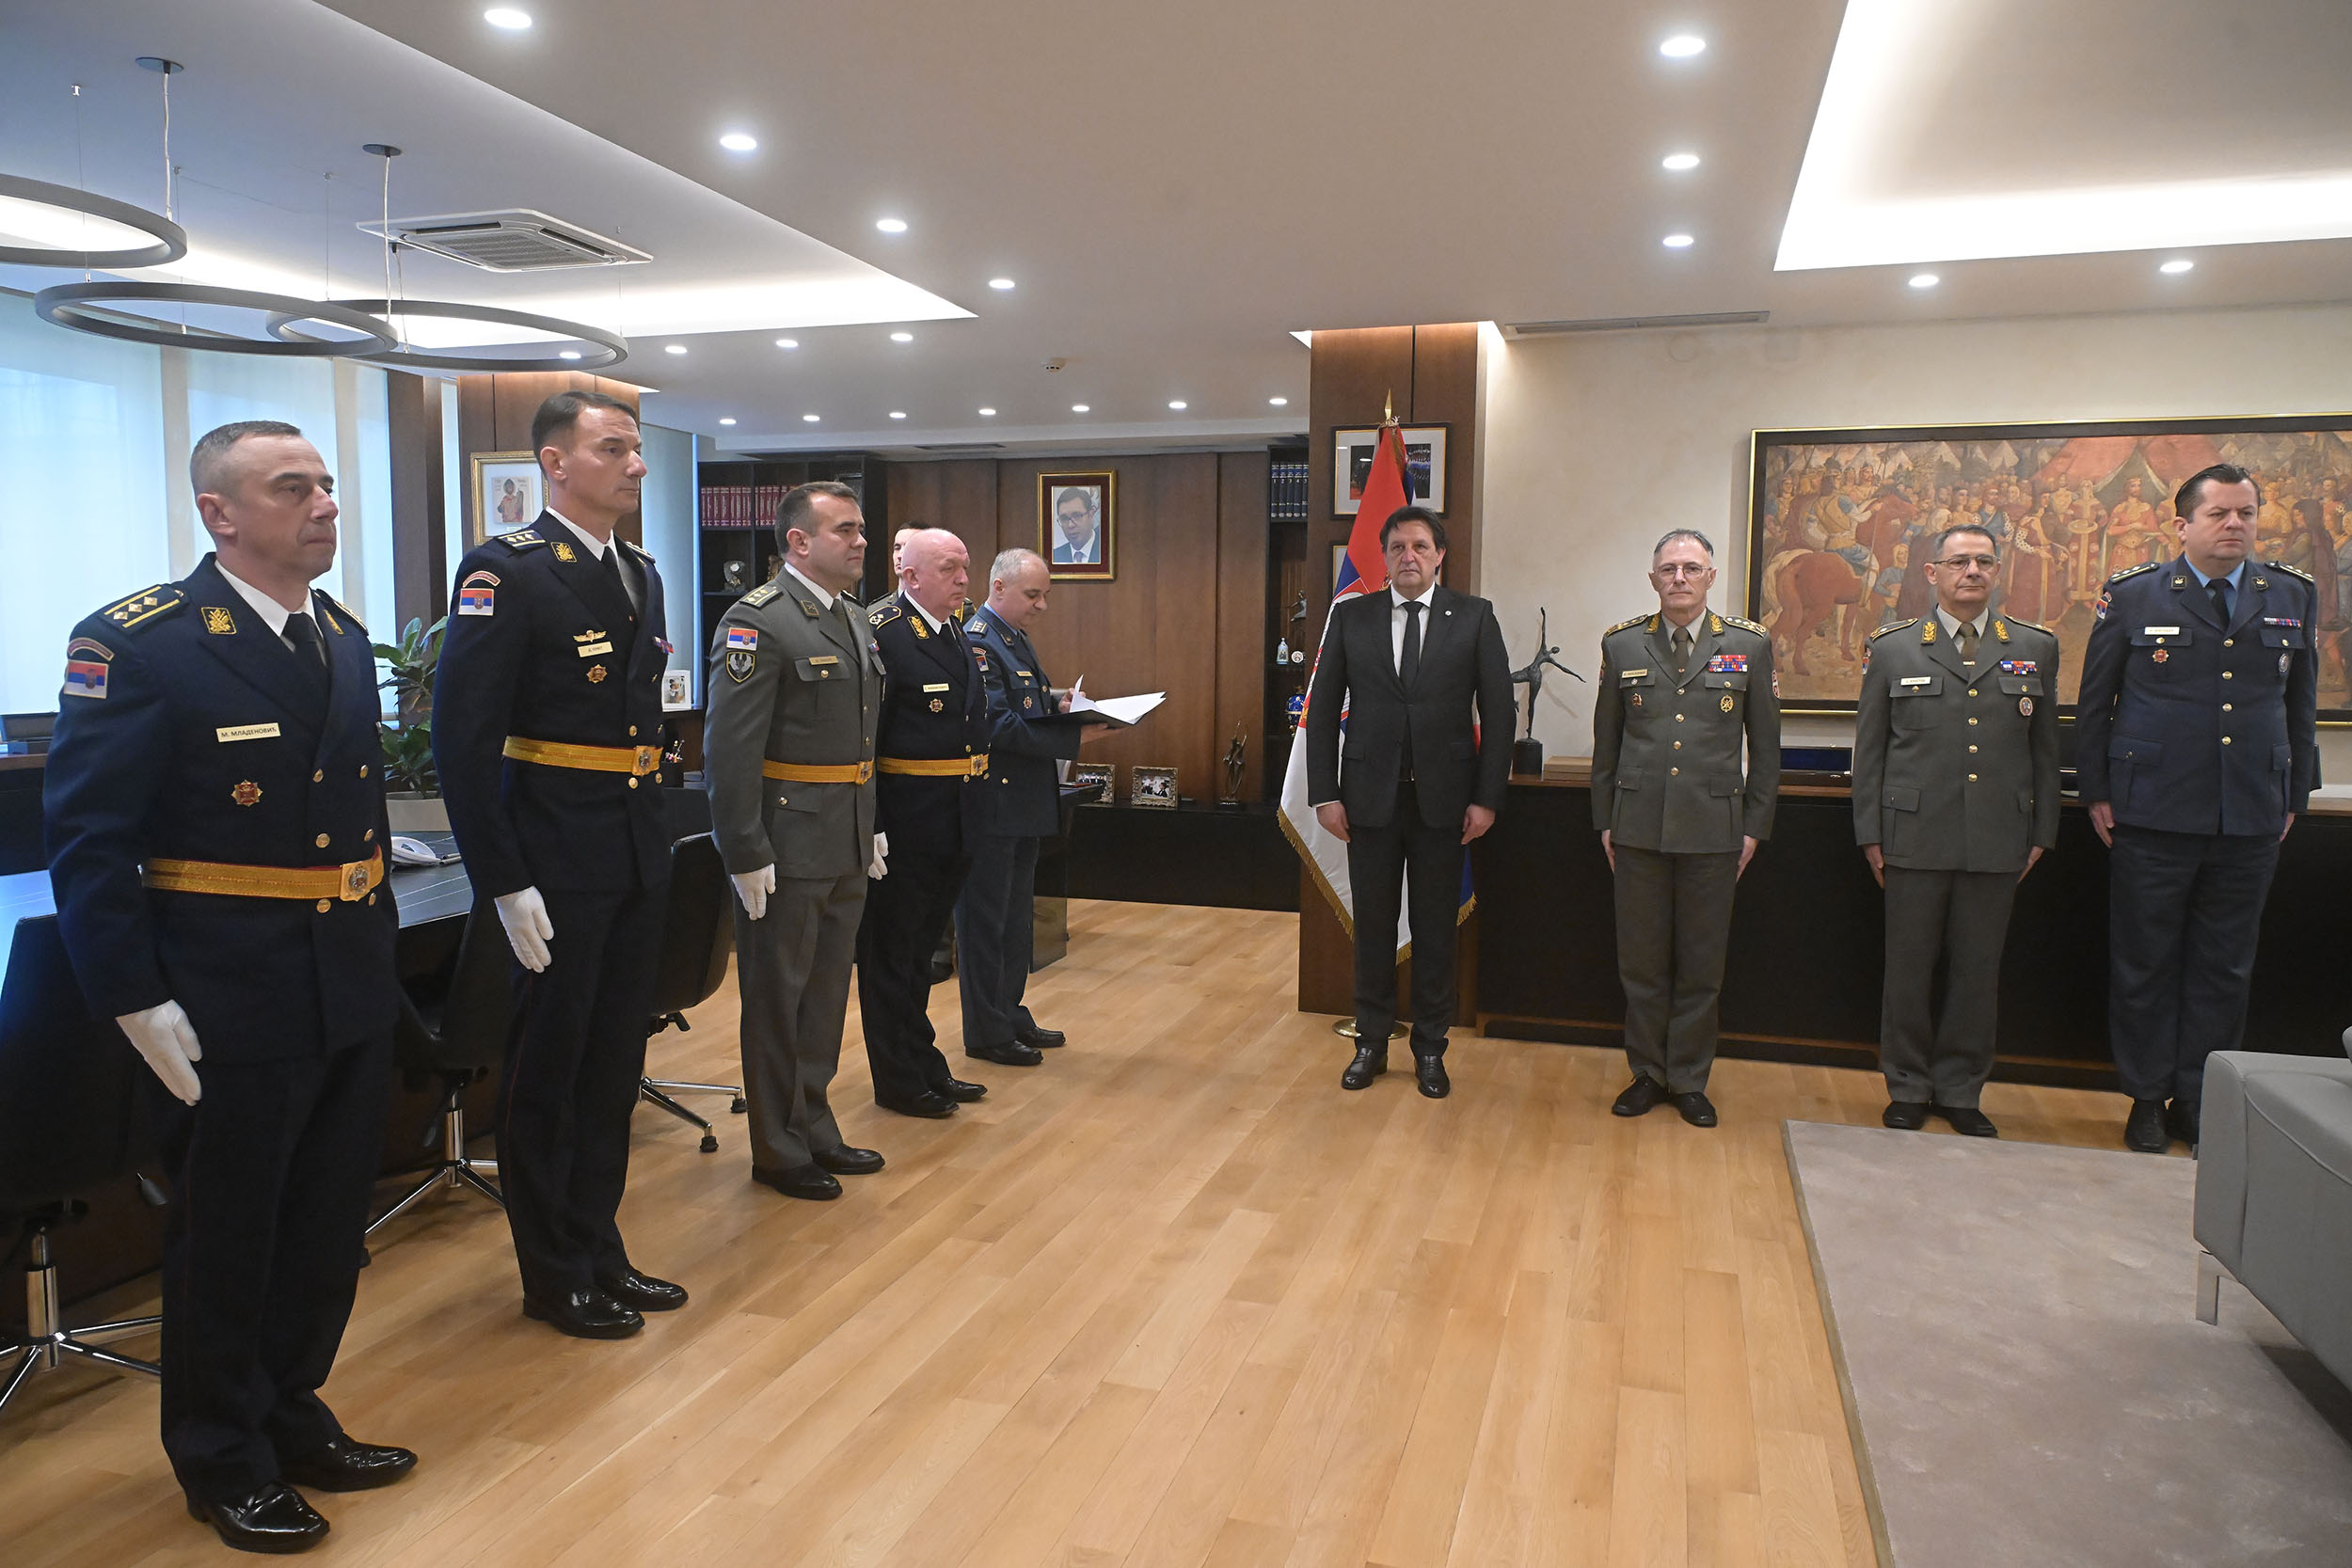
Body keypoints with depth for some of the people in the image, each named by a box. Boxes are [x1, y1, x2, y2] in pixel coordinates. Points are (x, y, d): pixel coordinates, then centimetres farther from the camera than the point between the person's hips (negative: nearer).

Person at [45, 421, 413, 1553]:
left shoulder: (344, 639, 8)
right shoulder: (138, 644, -13)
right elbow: (88, 842, -13)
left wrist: (379, 942, 12)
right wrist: (139, 1004, -15)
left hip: (353, 997, 6)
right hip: (226, 1011, -6)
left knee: (328, 1232, 17)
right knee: (227, 1241, 12)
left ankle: (291, 1417, 38)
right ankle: (222, 1460, 32)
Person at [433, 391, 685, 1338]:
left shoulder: (641, 573, 12)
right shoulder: (507, 571, -12)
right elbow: (464, 738, -17)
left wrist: (656, 831, 13)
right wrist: (504, 883, -19)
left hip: (638, 860, 7)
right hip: (557, 868, -7)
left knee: (613, 1065, 16)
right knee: (548, 1070, 7)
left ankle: (599, 1251, 32)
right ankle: (554, 1276, 23)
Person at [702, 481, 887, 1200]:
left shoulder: (855, 623, 13)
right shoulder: (757, 620, -14)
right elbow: (730, 749, -18)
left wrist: (871, 831, 16)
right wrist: (746, 855, -20)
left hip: (846, 847, 8)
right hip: (787, 847, -8)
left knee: (826, 997, 18)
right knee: (778, 1001, 6)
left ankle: (815, 1131, 32)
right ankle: (779, 1151, 20)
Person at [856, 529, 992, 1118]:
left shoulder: (958, 634, 12)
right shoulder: (881, 632, -15)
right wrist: (870, 827, -23)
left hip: (951, 824, 8)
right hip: (902, 822, -8)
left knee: (921, 948, 20)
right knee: (891, 952, 6)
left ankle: (924, 1066, 32)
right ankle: (899, 1081, 19)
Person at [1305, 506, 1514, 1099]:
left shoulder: (1474, 617, 1)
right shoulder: (1351, 616, 4)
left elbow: (1499, 711, 0)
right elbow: (1323, 709, 4)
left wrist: (1487, 798, -6)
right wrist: (1325, 793, -3)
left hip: (1443, 799, -1)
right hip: (1371, 799, 1)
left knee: (1436, 929, 8)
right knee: (1373, 926, 9)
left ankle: (1430, 1050, 22)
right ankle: (1371, 1044, 23)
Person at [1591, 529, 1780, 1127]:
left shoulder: (1750, 645, 2)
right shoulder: (1622, 644, 4)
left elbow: (1765, 746, 6)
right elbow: (1606, 742, 9)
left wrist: (1755, 826, 3)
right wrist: (1604, 820, 7)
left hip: (1713, 829, -1)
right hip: (1638, 828, 1)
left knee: (1701, 965, 7)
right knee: (1642, 961, 8)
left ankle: (1689, 1080, 21)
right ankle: (1647, 1073, 22)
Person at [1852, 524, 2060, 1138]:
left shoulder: (2036, 648, 9)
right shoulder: (1893, 649, 4)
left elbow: (2044, 747, 12)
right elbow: (1869, 749, 5)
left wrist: (2041, 831, 8)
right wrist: (1870, 833, 1)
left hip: (1998, 844, 2)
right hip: (1915, 839, -1)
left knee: (1977, 971, 8)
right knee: (1909, 969, 6)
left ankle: (1960, 1092, 22)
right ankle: (1908, 1089, 19)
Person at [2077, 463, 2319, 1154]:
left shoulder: (2292, 596, 8)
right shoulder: (2132, 596, 0)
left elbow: (2300, 703, 13)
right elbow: (2093, 702, 3)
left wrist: (2294, 797, 10)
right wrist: (2096, 792, 0)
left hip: (2252, 823, 3)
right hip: (2152, 818, -2)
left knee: (2223, 969, 10)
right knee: (2144, 964, 6)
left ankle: (2199, 1102, 22)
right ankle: (2147, 1099, 19)